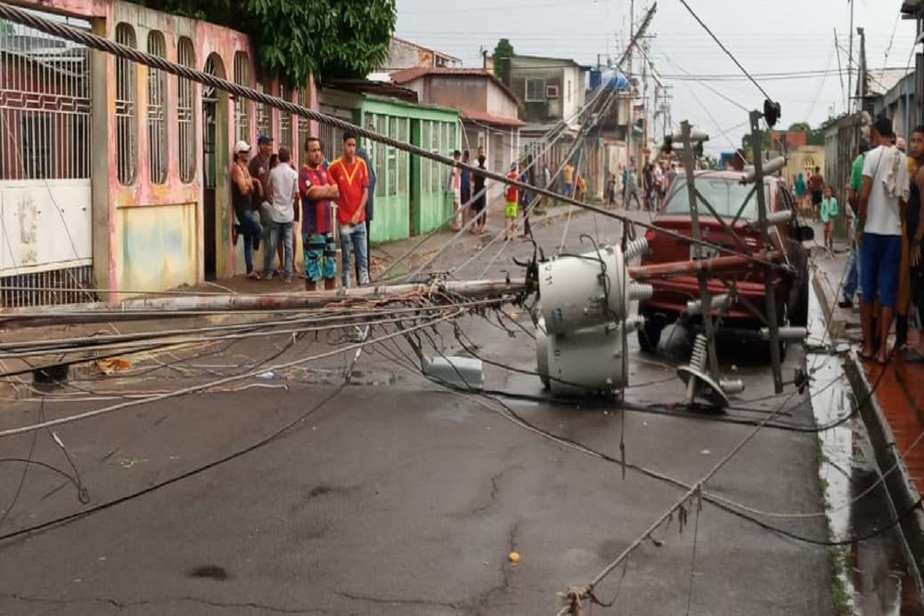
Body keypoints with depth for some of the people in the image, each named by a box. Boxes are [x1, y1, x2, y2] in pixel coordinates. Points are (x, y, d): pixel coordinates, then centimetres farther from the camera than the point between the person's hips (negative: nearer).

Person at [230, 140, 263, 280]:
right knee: (259, 229, -20)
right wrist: (250, 184, -3)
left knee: (248, 240, 9)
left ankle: (250, 271, 12)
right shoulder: (237, 168, -14)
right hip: (242, 208, -9)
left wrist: (252, 182, 1)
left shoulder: (245, 167, 15)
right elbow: (244, 190, -21)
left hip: (248, 208, 9)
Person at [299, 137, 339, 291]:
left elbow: (336, 193, 5)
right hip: (312, 230, -7)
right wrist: (328, 189, -6)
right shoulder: (304, 174, -10)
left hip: (328, 227, 7)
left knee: (331, 271, 13)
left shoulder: (324, 170, 12)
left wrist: (321, 191, -12)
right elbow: (314, 193, -24)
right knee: (312, 273, -3)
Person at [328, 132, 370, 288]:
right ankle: (346, 288, 9)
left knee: (363, 258, 7)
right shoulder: (334, 166, -8)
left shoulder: (361, 164, 3)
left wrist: (358, 213, -4)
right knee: (346, 260, 3)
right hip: (344, 220, -3)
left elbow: (365, 191, 4)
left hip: (360, 220, 3)